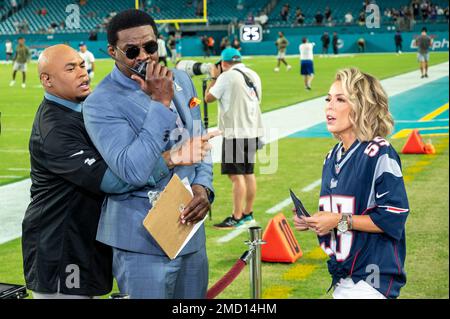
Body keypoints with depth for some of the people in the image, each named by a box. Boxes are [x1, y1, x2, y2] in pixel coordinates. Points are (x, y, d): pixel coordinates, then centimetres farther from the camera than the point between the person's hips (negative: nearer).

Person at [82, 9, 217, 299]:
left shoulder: (181, 80, 7)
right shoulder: (101, 104, -14)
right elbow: (133, 172, -26)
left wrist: (203, 186, -3)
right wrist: (160, 103, -24)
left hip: (190, 229, 7)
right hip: (144, 242, -6)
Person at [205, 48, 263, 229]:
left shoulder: (227, 77, -11)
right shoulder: (254, 75, 11)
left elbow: (209, 98, -6)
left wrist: (214, 78, 8)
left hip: (235, 134, -8)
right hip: (252, 131, 8)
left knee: (236, 175, -7)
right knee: (248, 173, 14)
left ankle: (236, 218, -6)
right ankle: (248, 213, 22)